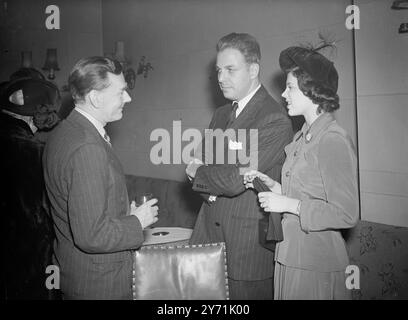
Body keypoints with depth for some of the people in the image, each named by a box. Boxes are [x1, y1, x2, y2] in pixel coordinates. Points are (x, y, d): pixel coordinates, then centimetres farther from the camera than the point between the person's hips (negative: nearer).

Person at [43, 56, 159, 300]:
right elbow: (91, 235, -29)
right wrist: (137, 222, -14)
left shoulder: (65, 132, 3)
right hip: (99, 282, -9)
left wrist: (126, 213, 7)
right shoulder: (87, 148, -28)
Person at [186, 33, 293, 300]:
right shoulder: (221, 115, 13)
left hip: (248, 244, -7)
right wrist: (211, 176, -8)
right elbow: (203, 162, 15)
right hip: (209, 231, 7)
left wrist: (197, 172, -4)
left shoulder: (275, 120, -16)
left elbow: (236, 180, -22)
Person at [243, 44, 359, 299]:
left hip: (317, 263, -8)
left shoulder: (334, 141, -19)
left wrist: (289, 204, -20)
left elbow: (347, 215, -21)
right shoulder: (302, 137, 9)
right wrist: (274, 186, 0)